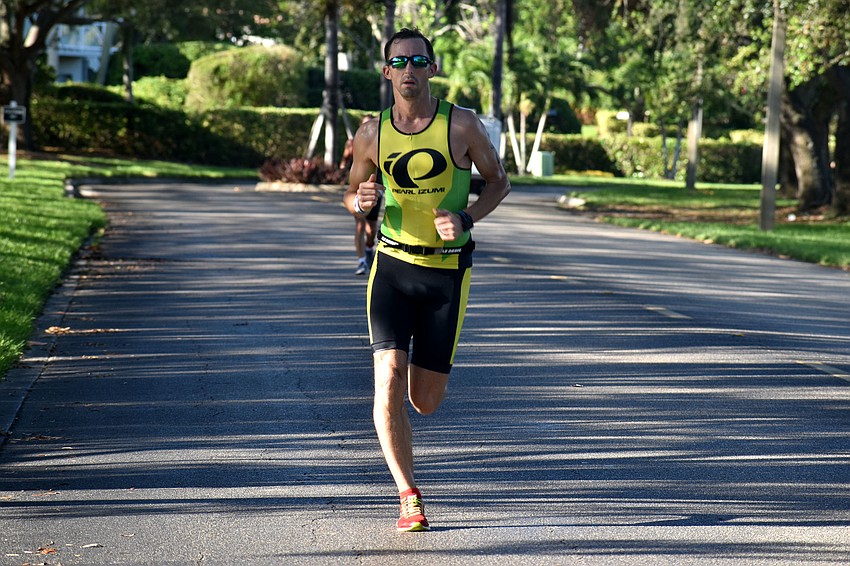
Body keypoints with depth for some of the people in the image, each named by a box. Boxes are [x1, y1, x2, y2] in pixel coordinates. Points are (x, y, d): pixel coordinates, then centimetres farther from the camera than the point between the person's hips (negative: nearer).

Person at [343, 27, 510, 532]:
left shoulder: (462, 125, -5)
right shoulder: (372, 134, 0)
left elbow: (499, 181, 5)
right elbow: (353, 193, 15)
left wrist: (466, 218, -13)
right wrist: (361, 202, -10)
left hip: (448, 271, -1)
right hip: (393, 266, 1)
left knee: (425, 401, 6)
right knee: (389, 378, -18)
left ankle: (430, 368, 46)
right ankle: (409, 498, -8)